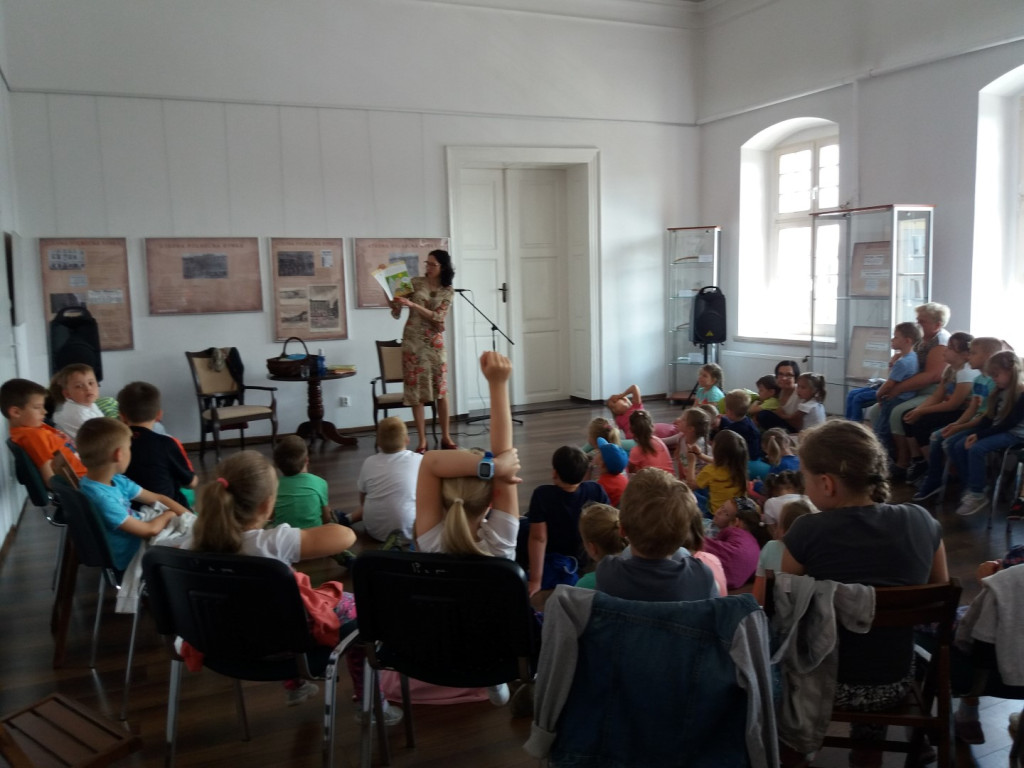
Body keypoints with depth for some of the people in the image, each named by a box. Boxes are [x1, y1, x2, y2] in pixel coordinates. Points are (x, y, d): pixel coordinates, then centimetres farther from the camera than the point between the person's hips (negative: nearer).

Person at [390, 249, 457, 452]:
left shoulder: (448, 292, 2)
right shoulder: (415, 283, 3)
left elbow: (437, 317, -12)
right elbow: (395, 311, 1)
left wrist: (413, 304, -21)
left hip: (434, 342, 0)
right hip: (412, 341, 0)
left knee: (441, 388, 3)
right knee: (416, 389, -1)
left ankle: (445, 436, 15)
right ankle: (422, 441, 4)